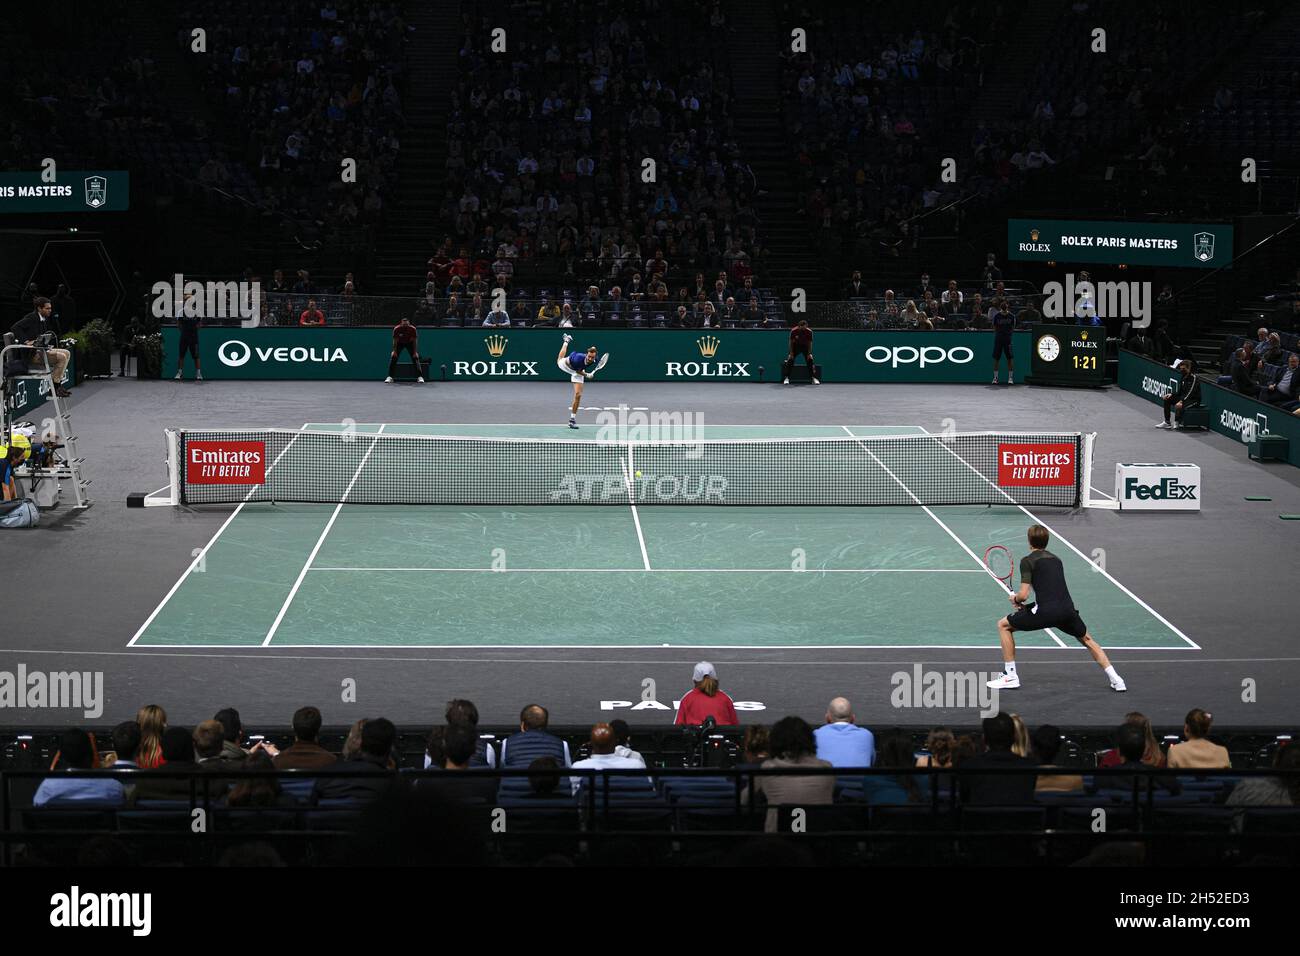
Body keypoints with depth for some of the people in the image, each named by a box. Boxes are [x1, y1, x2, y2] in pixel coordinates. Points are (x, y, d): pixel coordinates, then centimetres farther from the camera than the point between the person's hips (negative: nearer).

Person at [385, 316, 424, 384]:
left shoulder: (413, 329, -26)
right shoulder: (396, 329, -26)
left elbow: (415, 341, -17)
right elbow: (395, 341, -15)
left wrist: (415, 352, -19)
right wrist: (394, 351, -20)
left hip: (410, 343, 0)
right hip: (400, 343, 0)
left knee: (415, 359, -14)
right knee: (393, 359, -12)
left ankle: (420, 377, -9)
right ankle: (389, 377, -6)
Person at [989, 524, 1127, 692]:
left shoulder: (1027, 561, 1)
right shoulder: (1056, 559, 22)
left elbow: (1023, 595, -8)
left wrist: (1015, 599, 16)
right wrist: (1026, 605, 29)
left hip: (1046, 612, -6)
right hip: (1067, 609, 6)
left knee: (1004, 625, 14)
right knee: (1087, 640, 32)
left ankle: (1010, 677, 11)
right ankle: (1115, 680, 25)